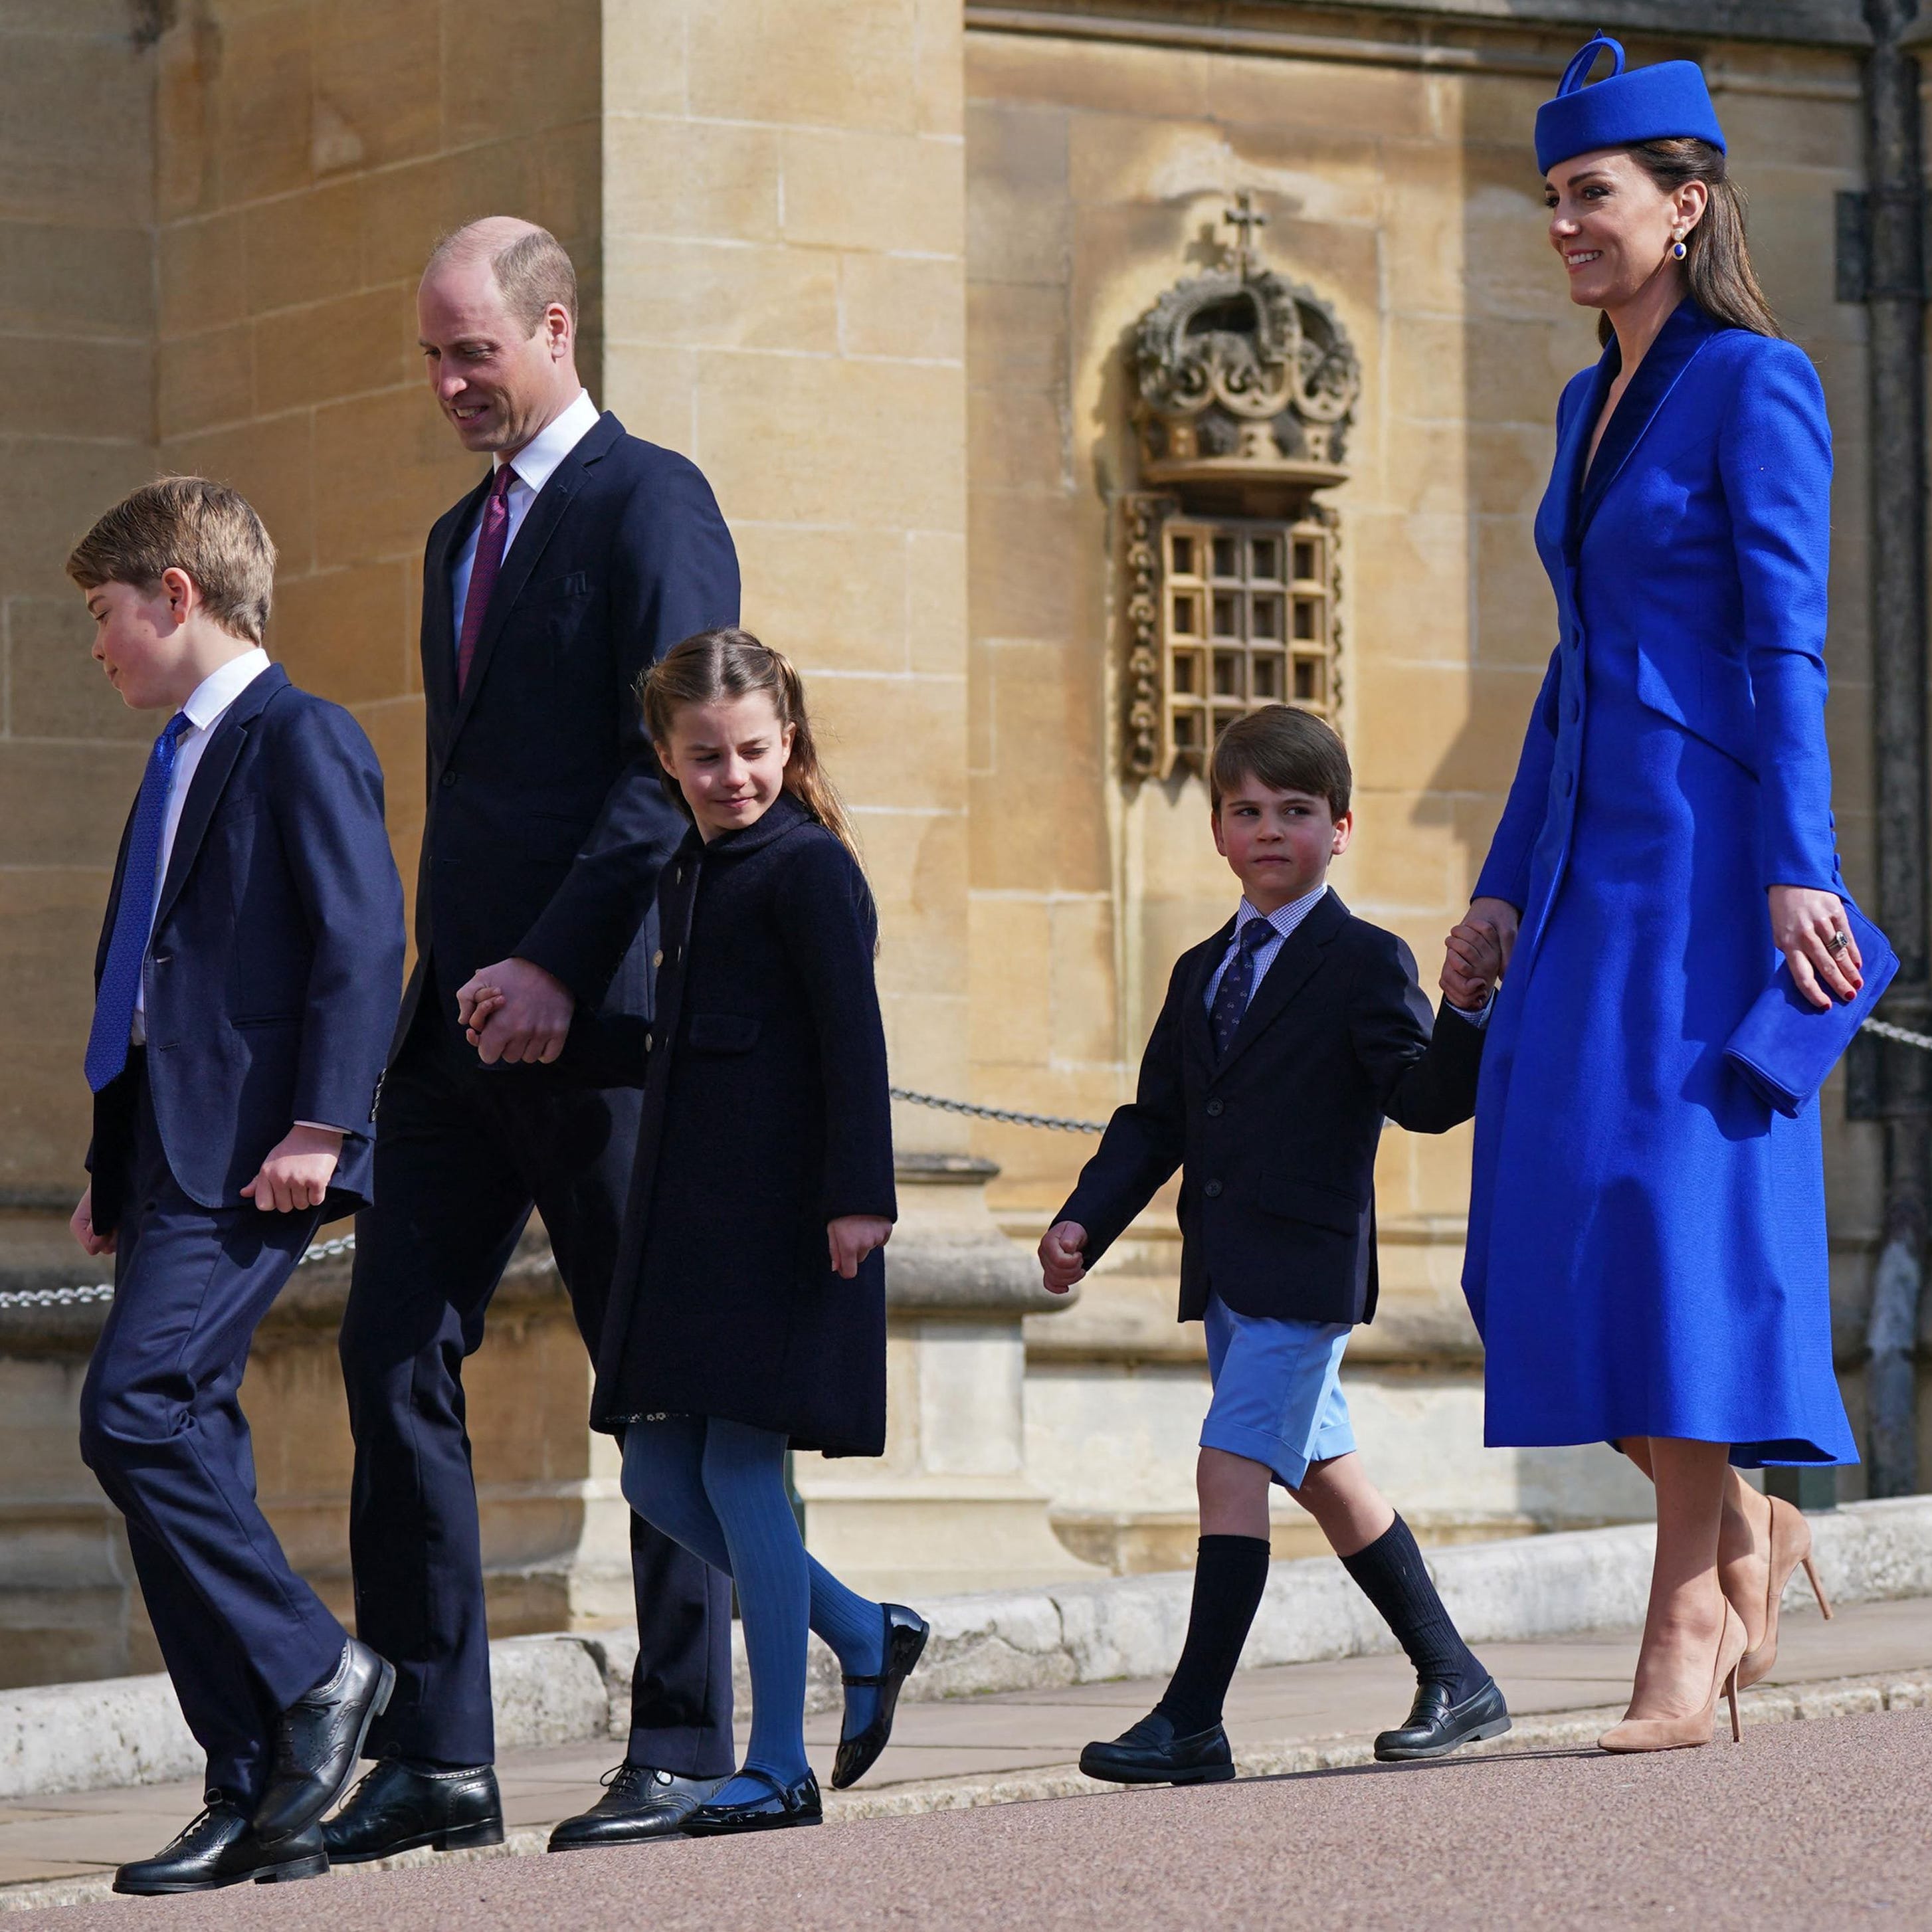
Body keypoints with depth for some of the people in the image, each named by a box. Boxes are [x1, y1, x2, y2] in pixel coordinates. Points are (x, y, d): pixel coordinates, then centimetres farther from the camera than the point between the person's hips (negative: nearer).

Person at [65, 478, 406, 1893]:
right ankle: (262, 1803, 6)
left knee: (135, 1408, -20)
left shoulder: (300, 740, -5)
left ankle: (312, 1670, -8)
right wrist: (113, 1170, 22)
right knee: (184, 1441, 4)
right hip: (171, 1159, 10)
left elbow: (362, 938, -14)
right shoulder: (180, 765, 23)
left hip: (249, 1152, -10)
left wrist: (318, 1126, -21)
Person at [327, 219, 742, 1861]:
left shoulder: (650, 502, -5)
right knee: (395, 1359, -1)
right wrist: (442, 982, 14)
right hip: (467, 1008, 8)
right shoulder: (464, 536, 21)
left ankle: (686, 1750, 6)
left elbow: (677, 767, -14)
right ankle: (434, 1759, 2)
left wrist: (555, 966, -20)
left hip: (600, 1012, -8)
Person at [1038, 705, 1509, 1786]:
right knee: (1324, 1474, 14)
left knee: (1234, 1463, -15)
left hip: (1307, 1264, -8)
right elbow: (1156, 1120, 19)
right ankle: (1457, 1684, 26)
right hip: (1228, 1275, 8)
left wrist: (1463, 1013, -33)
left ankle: (1194, 1723, -15)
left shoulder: (1365, 964, -5)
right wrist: (1087, 1221, 7)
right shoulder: (1202, 974, 18)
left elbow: (1425, 1098, -16)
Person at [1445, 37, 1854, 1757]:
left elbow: (1787, 643, -13)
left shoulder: (1756, 387, -6)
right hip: (1592, 859, 8)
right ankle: (1746, 1521, 18)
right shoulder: (1591, 405, 18)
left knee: (1675, 1209, -12)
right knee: (1552, 1236, 2)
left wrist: (1796, 867, -20)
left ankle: (1687, 1634, -11)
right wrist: (1507, 882, 17)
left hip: (1709, 850, -8)